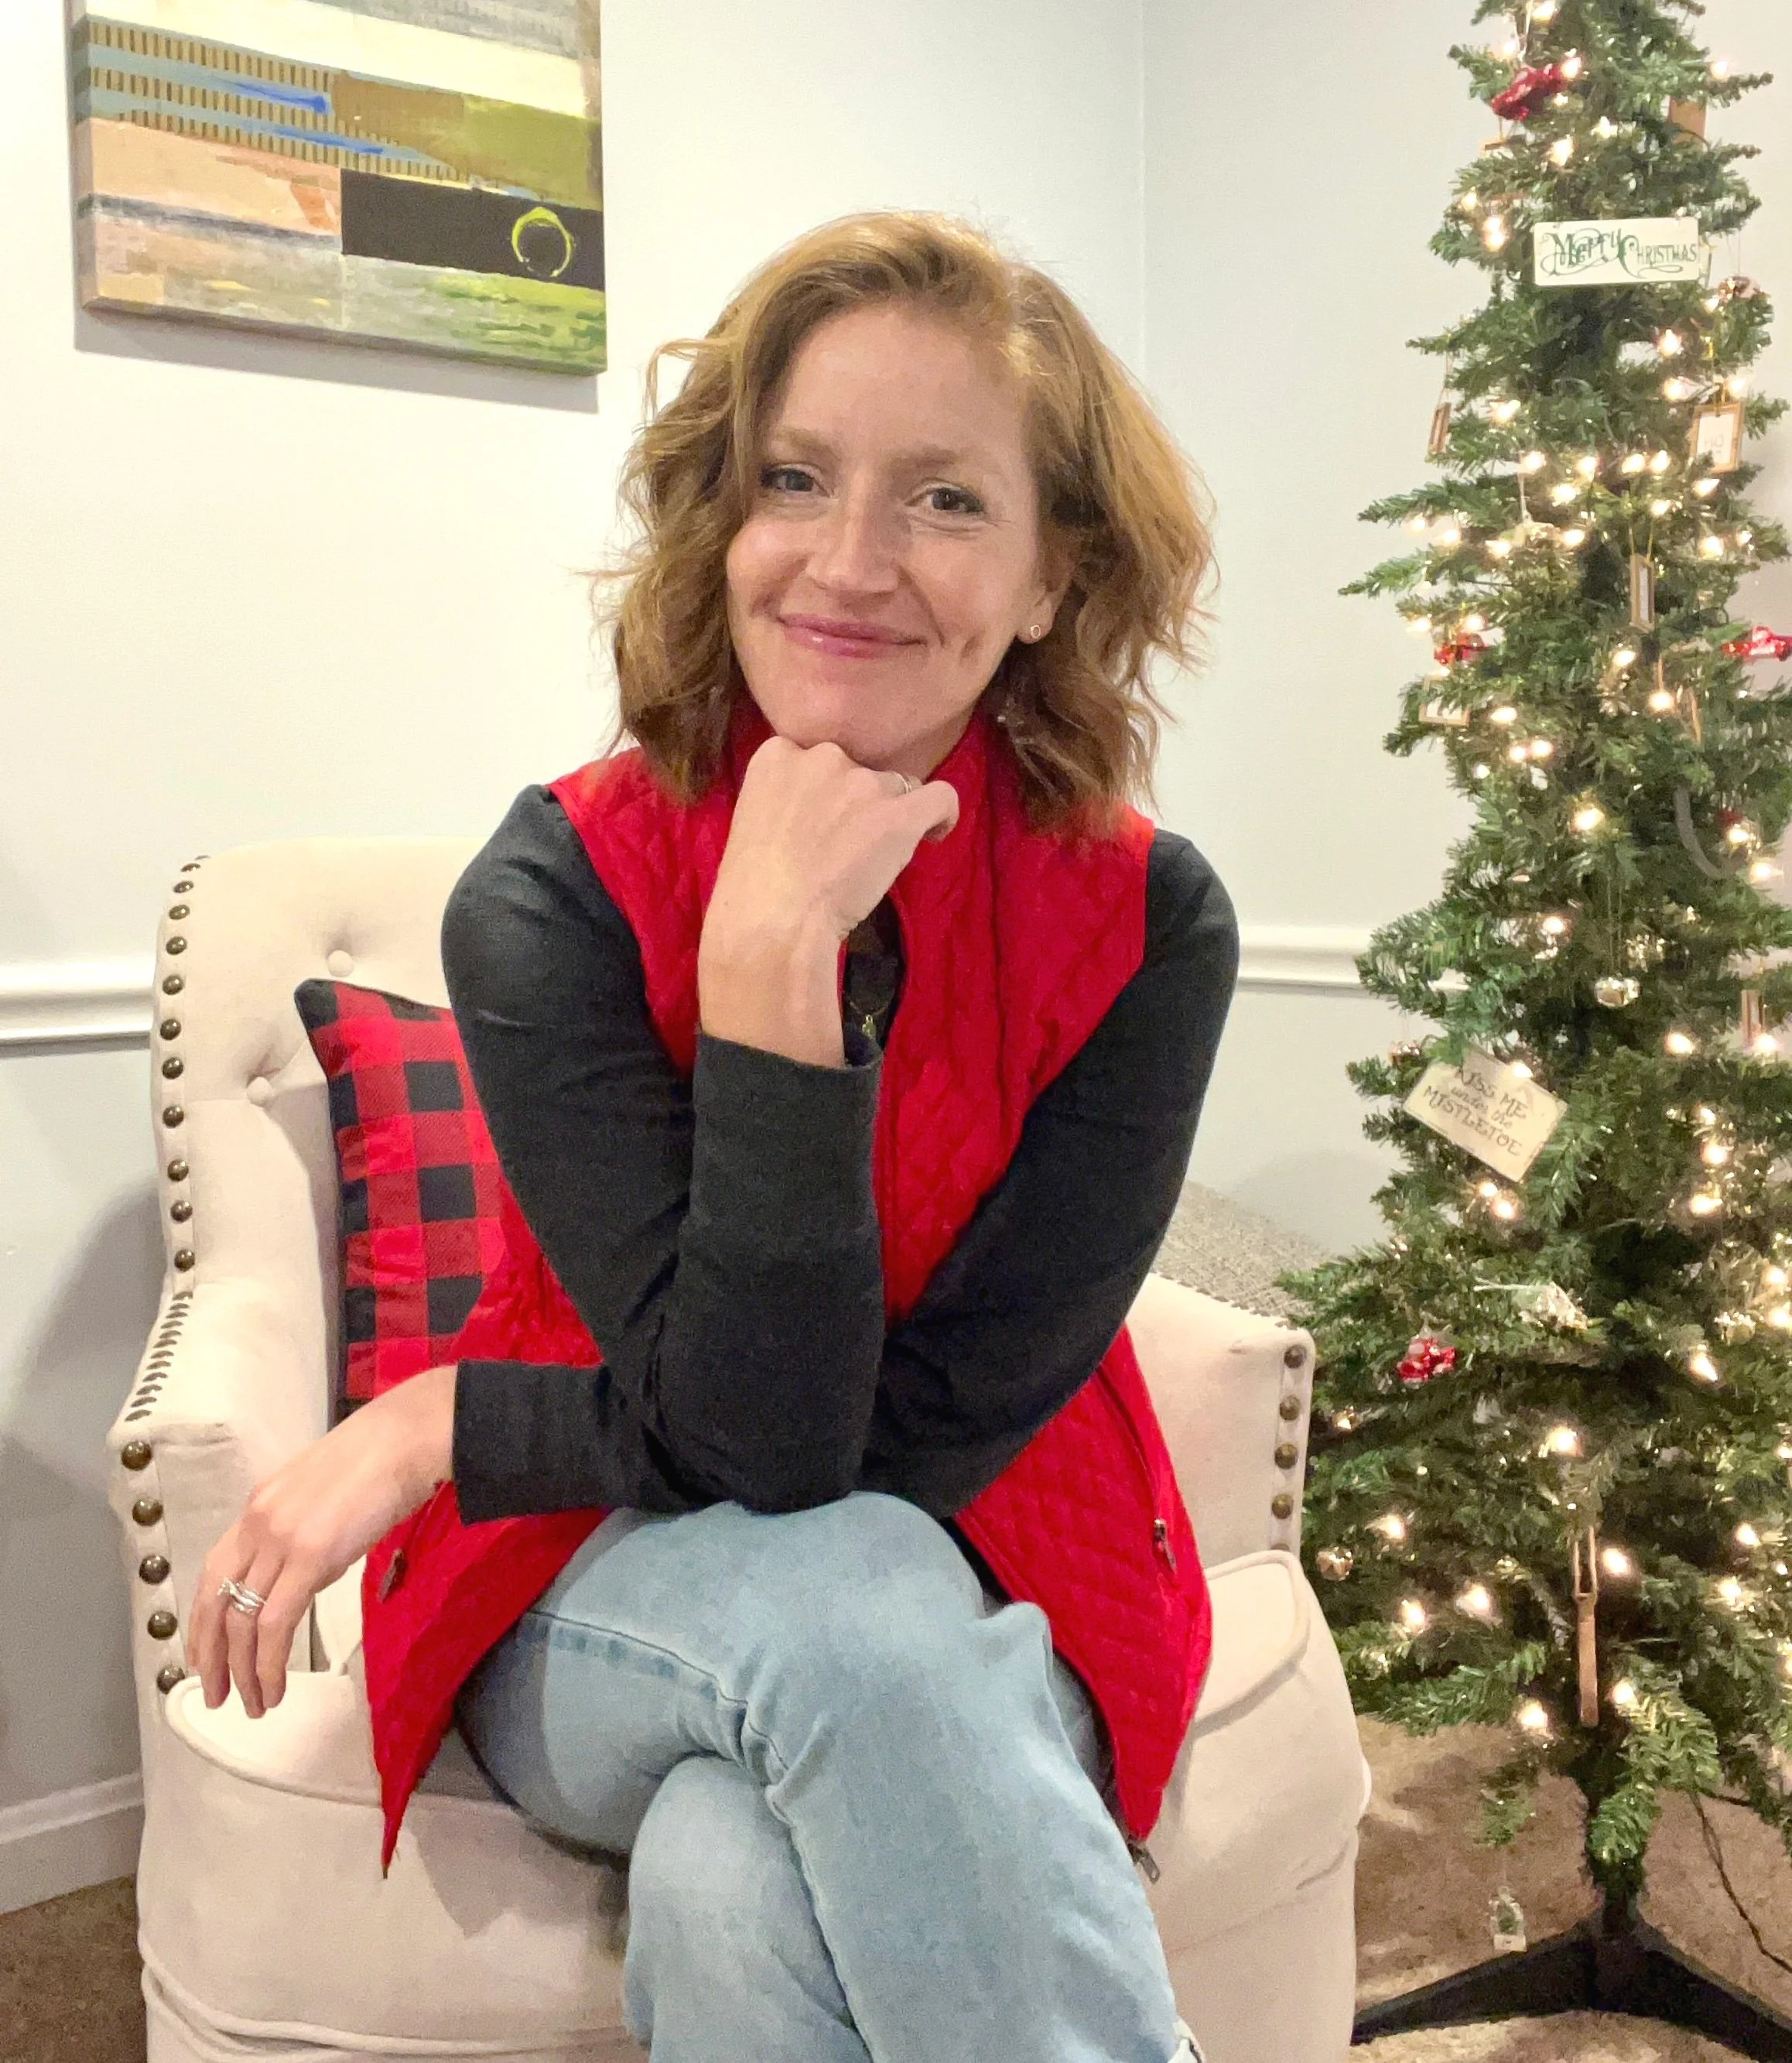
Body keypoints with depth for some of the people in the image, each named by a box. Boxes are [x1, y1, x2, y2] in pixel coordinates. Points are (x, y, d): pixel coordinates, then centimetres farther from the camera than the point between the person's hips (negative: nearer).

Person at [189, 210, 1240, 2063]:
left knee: (738, 1888, -32)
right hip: (610, 1623, 1)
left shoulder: (1143, 921, -13)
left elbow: (933, 1426, -17)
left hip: (988, 1622, 0)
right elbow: (753, 1437, -23)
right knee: (843, 1601, -33)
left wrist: (434, 1427, -14)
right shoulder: (555, 894, -15)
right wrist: (771, 955, -31)